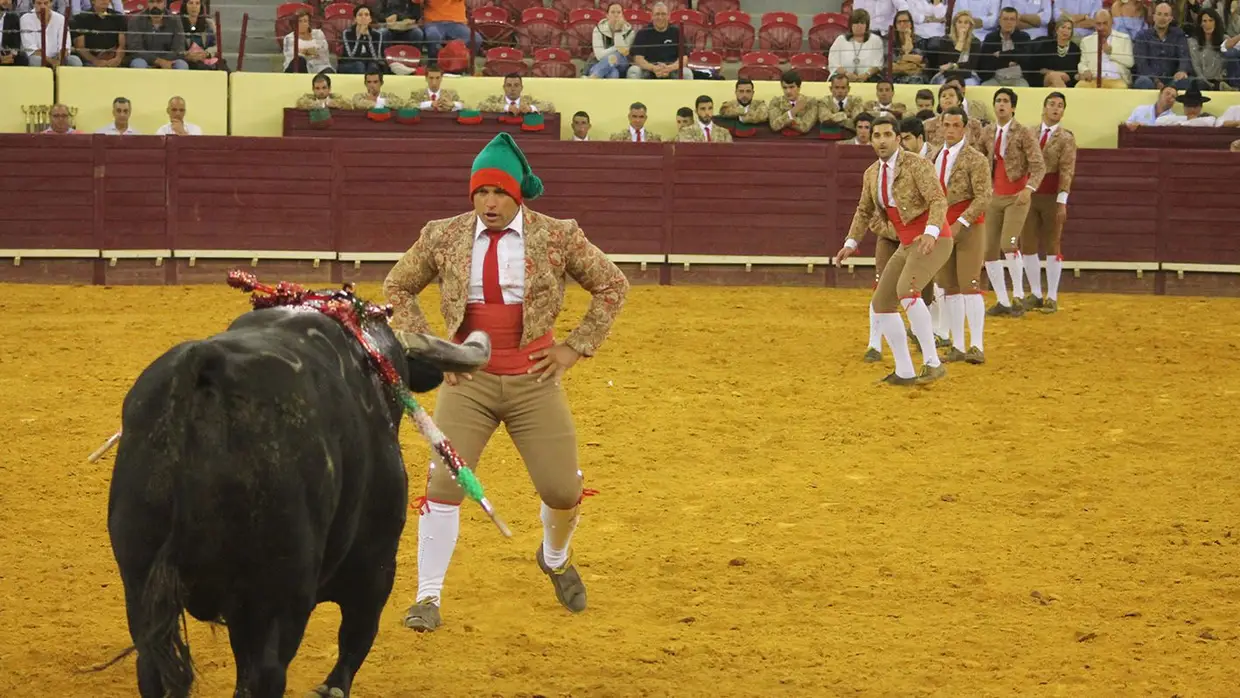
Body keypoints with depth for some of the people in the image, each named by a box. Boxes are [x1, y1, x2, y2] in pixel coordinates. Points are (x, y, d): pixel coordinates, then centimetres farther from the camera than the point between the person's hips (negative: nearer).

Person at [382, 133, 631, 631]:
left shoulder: (557, 236, -4)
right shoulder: (443, 237, -1)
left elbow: (612, 286, 6)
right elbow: (397, 288, 13)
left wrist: (575, 347, 1)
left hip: (534, 380, 0)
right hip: (467, 379, 0)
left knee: (562, 490, 1)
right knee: (443, 483, -10)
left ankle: (555, 559, 35)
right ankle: (428, 597, 1)